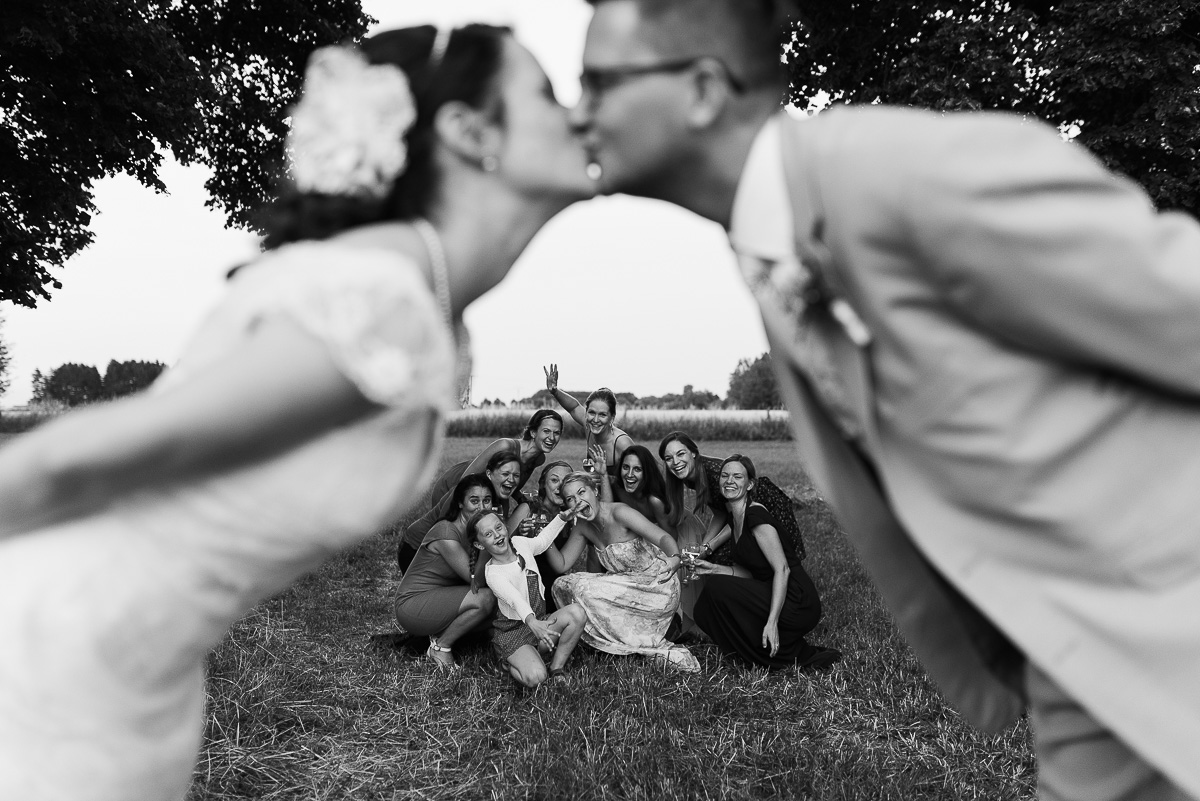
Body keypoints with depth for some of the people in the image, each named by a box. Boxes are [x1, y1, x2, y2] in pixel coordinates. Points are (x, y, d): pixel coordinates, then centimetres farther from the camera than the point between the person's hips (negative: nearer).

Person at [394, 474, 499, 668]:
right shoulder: (446, 532, -23)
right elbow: (474, 578, -22)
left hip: (440, 601, 8)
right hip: (412, 605, -8)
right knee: (485, 598, -26)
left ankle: (439, 633, 6)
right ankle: (440, 647, -6)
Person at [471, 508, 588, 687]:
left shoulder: (520, 543, -1)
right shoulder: (493, 574, -21)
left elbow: (542, 540, 23)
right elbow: (515, 598, -40)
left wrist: (562, 517, 18)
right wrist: (532, 621, -57)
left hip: (538, 621, 7)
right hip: (512, 633, -7)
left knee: (577, 612, -21)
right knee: (535, 678, -30)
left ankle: (556, 668, -8)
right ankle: (512, 665, 6)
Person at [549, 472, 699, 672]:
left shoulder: (618, 513, -21)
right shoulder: (583, 526, 1)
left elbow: (664, 538, -30)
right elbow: (562, 565, 5)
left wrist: (674, 559, -51)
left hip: (659, 588, -8)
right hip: (630, 586, 8)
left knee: (583, 588, -20)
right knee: (562, 585, 2)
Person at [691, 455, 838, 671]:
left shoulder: (755, 515, -15)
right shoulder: (734, 518, 13)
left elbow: (782, 569, -21)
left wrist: (772, 621, -27)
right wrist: (713, 569, 1)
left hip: (796, 603, -9)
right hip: (773, 596, 9)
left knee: (717, 588, -19)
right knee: (705, 611, 4)